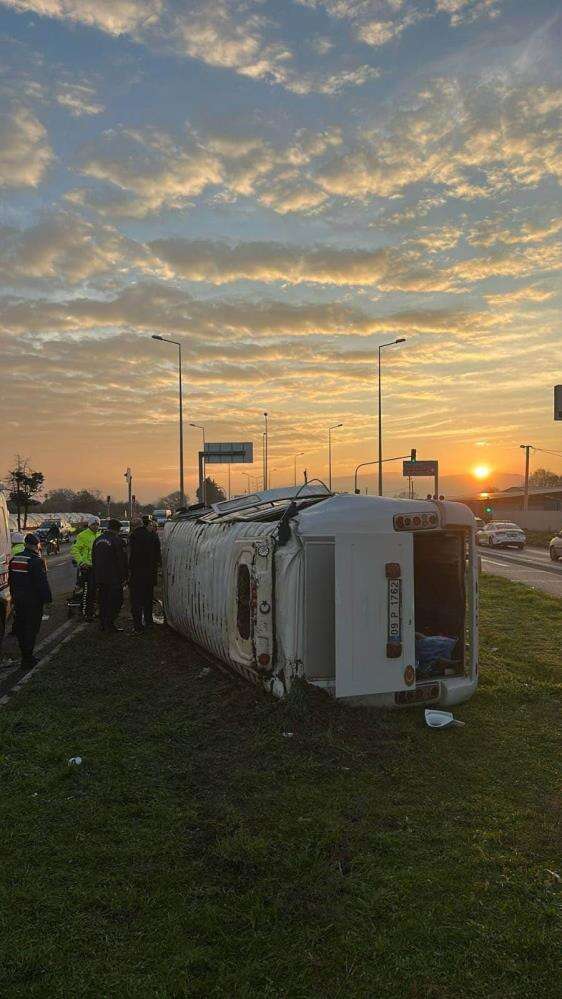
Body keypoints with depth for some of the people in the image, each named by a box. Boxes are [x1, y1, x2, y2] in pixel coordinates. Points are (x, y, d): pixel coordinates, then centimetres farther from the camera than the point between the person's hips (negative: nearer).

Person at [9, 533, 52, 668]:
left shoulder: (14, 559, 7)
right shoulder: (36, 560, -17)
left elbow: (11, 580, 15)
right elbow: (42, 582, -18)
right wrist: (47, 598, -10)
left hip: (18, 599, 7)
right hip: (33, 601, -7)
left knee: (20, 627, 15)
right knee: (31, 628, 0)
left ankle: (25, 655, 25)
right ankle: (28, 658, 0)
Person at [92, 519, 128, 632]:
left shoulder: (98, 540, 11)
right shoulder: (117, 540, -12)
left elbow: (93, 559, 17)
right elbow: (122, 561, -13)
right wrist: (124, 576, -6)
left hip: (100, 577, 7)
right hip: (114, 577, -7)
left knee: (103, 601, 14)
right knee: (116, 600, 1)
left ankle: (103, 624, 19)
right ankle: (109, 623, -3)